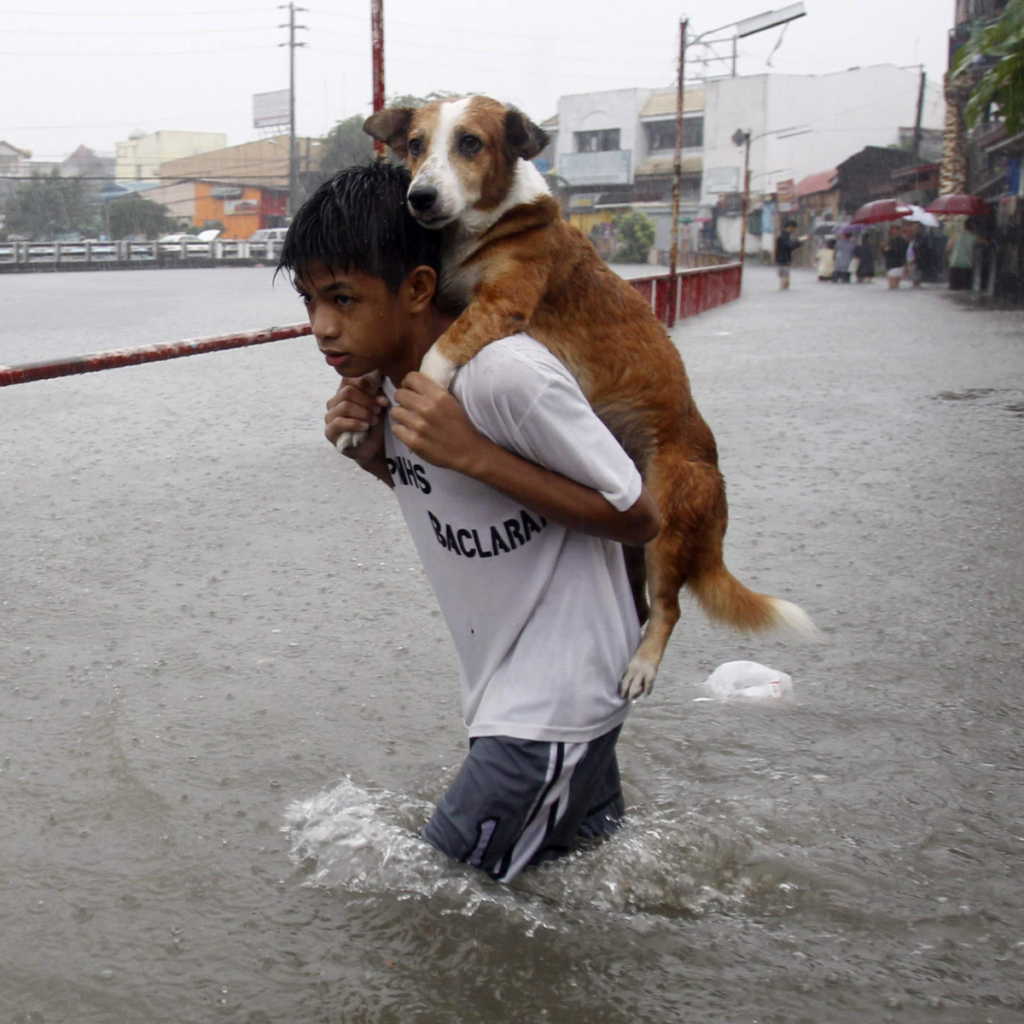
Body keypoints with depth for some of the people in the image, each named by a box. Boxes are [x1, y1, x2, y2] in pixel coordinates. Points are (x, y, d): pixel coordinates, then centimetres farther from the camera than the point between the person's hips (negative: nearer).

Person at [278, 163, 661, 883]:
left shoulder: (507, 373, -27)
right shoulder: (384, 377, 0)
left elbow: (638, 520, -20)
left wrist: (472, 453, -28)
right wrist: (375, 454, -6)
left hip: (555, 703, -9)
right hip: (506, 686, 9)